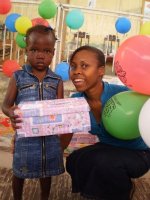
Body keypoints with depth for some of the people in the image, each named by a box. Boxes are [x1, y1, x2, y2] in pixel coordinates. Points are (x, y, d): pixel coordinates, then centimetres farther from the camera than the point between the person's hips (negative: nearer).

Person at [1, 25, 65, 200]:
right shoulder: (18, 77, -4)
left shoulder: (56, 80, 0)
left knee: (46, 171, 19)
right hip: (25, 134, -1)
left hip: (50, 135, 2)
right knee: (19, 171, 17)